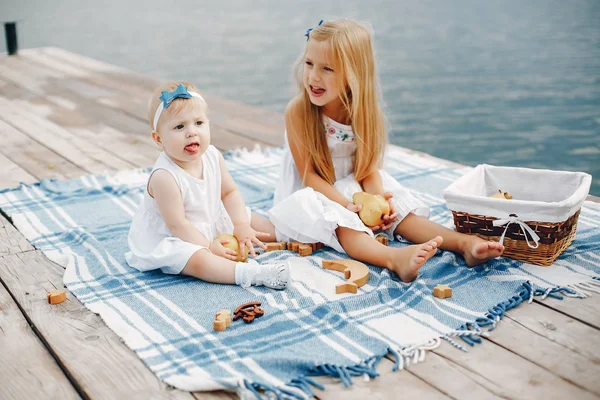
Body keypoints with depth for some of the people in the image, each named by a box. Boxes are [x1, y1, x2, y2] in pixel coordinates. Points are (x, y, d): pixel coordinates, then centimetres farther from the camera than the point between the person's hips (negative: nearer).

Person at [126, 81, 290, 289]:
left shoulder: (213, 156, -10)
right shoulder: (164, 177, -31)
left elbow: (230, 192, 2)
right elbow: (177, 224, -27)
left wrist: (242, 225, -9)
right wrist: (209, 246, -23)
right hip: (171, 239, -8)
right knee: (198, 259, -34)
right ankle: (253, 273, -47)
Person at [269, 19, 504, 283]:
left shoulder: (364, 111, -8)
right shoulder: (298, 111, -19)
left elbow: (367, 169, -6)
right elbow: (309, 175, -17)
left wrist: (378, 198, -28)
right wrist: (347, 206, -28)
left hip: (354, 190, 5)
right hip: (311, 196, -5)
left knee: (397, 209, -16)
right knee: (342, 224, -34)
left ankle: (464, 243, -24)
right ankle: (394, 258, -57)